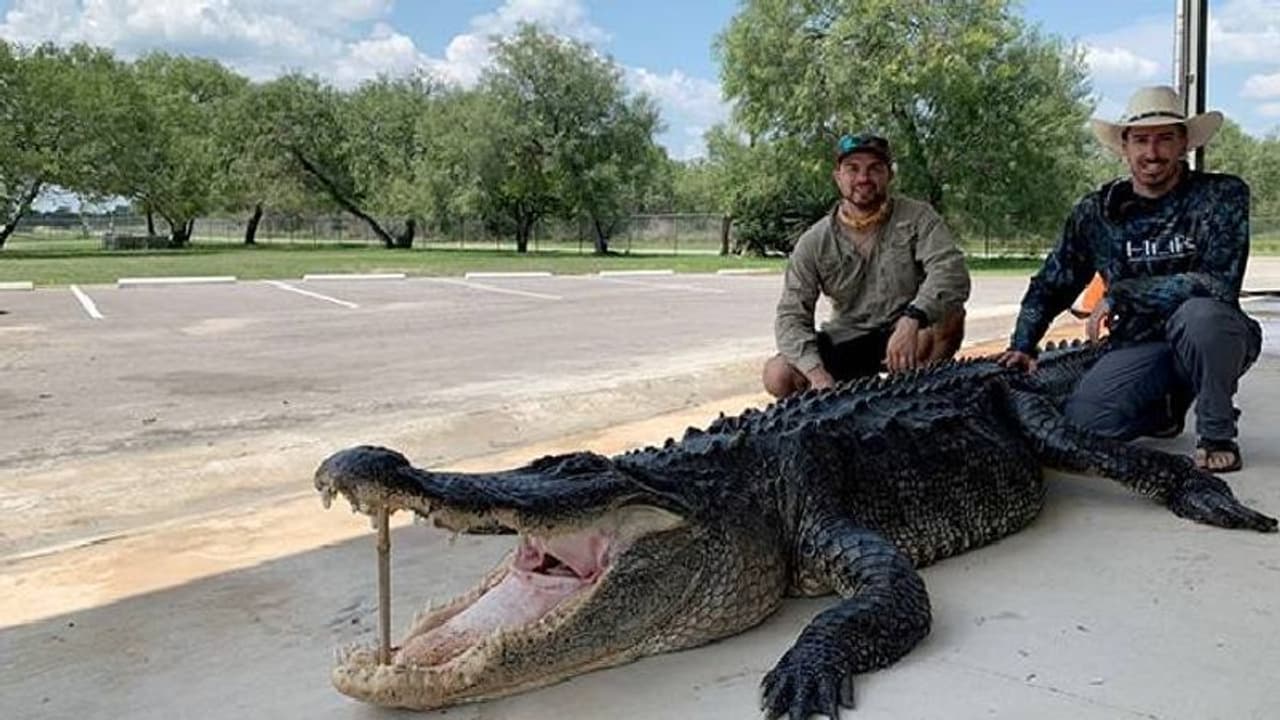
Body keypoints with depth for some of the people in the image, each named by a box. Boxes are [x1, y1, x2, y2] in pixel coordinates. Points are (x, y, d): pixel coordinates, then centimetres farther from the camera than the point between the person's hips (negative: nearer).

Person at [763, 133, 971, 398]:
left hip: (909, 335, -1)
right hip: (846, 340, 1)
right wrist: (817, 374, -28)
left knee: (950, 316, -32)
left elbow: (952, 271, -26)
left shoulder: (917, 218, -9)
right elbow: (791, 315, -11)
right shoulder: (814, 242, -6)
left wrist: (912, 319, -46)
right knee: (777, 375, -22)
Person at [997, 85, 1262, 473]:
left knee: (1198, 313, -38)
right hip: (1140, 345, 3)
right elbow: (1049, 285, 8)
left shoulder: (1222, 194, -11)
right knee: (1078, 420, -20)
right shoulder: (1098, 210, -1)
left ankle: (1217, 434, -11)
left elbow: (1218, 283, -24)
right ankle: (1166, 406, 15)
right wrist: (1021, 347, -5)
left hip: (1215, 337, -3)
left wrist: (1119, 295, -22)